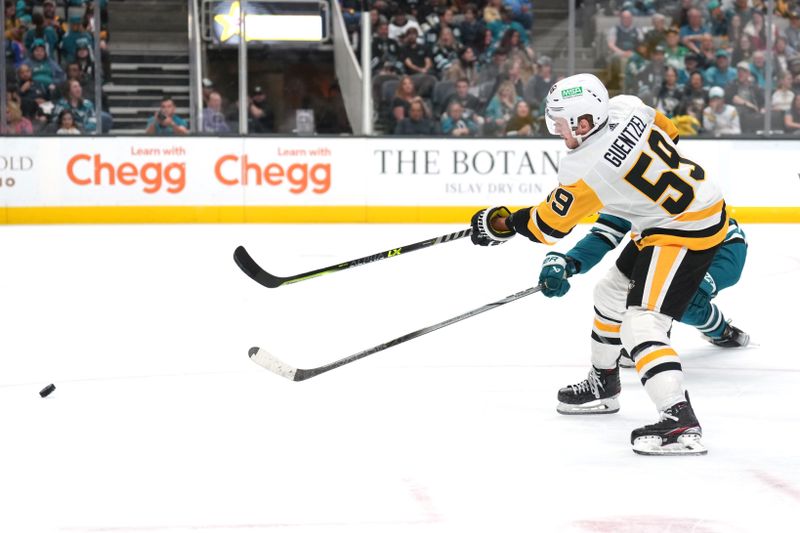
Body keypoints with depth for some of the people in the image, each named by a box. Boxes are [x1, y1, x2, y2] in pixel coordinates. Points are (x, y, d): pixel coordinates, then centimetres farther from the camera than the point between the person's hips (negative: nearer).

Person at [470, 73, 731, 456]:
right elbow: (668, 132, 15)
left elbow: (548, 225, -11)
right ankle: (602, 386, 43)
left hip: (685, 233, -10)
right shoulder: (626, 106, -5)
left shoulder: (585, 168, -24)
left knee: (641, 324, -19)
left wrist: (502, 224, 6)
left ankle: (680, 422, -31)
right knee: (611, 293, 24)